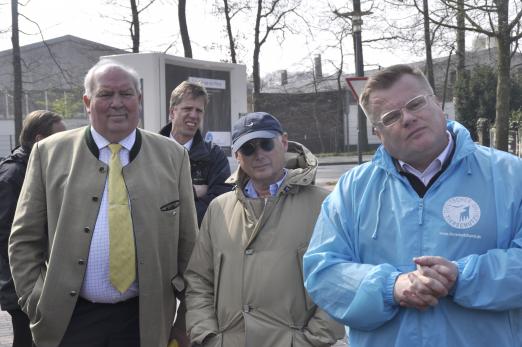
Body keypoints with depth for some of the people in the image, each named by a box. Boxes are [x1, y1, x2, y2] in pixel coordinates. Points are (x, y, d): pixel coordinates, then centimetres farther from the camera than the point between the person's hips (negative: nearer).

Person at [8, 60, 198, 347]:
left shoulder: (172, 156, 1)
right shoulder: (50, 153, 0)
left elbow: (187, 241, 5)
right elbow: (24, 240, 3)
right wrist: (36, 305, -3)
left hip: (145, 319, 1)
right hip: (68, 319, 0)